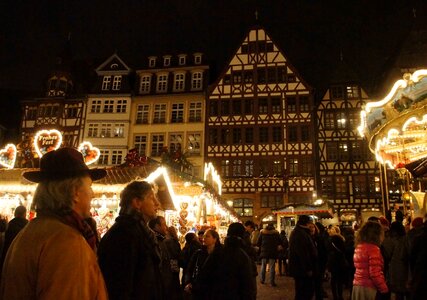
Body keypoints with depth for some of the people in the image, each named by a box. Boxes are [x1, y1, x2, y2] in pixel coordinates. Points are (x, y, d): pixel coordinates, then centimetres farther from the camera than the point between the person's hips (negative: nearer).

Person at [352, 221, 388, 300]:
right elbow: (375, 274, -20)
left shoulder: (358, 247, 8)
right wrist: (385, 289, -9)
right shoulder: (373, 248, -16)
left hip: (357, 286, 8)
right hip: (369, 288, -8)